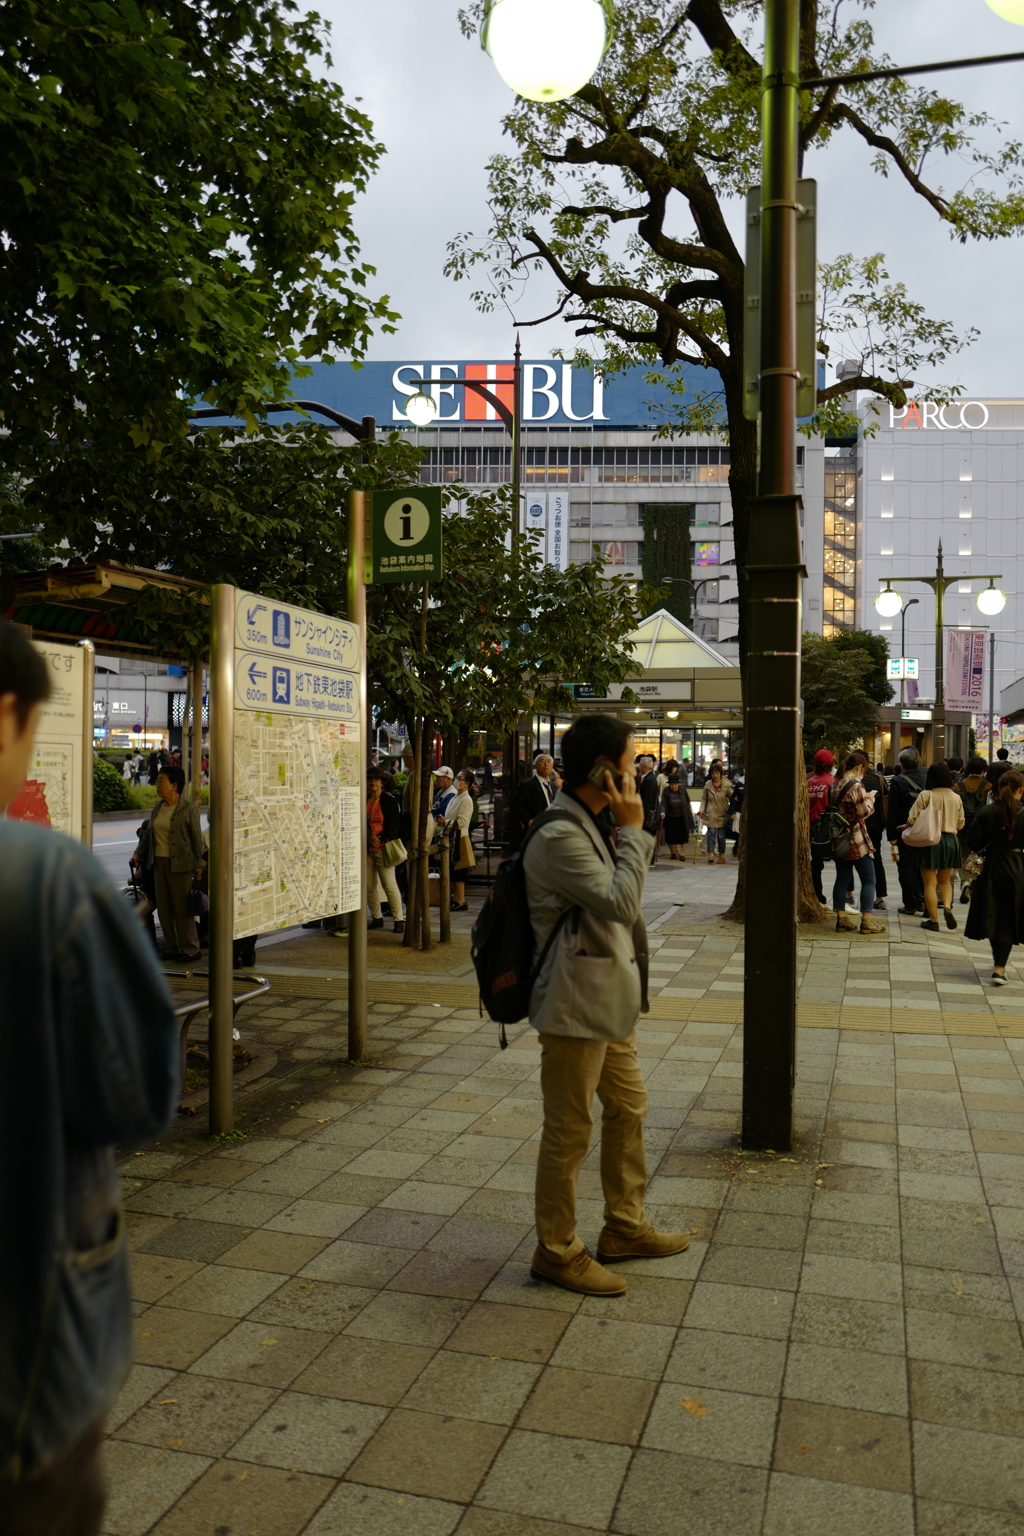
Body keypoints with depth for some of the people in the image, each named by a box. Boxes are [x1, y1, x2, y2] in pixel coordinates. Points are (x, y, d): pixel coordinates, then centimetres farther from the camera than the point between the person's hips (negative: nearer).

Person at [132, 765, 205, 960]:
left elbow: (197, 837, -6)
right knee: (163, 907, 9)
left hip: (180, 863, -7)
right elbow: (148, 833, 21)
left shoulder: (188, 809, -7)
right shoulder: (157, 809, 12)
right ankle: (171, 948, 18)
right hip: (159, 862, 7)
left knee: (182, 907, -3)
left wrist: (198, 864, -7)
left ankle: (190, 949, 6)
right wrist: (138, 852, 9)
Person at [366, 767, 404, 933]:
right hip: (366, 848, 4)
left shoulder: (390, 801, 0)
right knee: (369, 885, 5)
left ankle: (399, 919, -1)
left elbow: (393, 825, -4)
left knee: (389, 884, -7)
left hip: (383, 847, -4)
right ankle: (376, 918, 16)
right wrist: (370, 837, -10)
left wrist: (380, 839, -14)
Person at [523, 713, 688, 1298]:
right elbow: (621, 903, -27)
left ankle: (626, 1227, 37)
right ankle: (557, 1250, 20)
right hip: (576, 1006, -10)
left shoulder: (595, 825, 11)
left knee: (629, 1110, 20)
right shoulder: (559, 836, -21)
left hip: (610, 1001, 10)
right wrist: (634, 829, -20)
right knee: (570, 1130, 3)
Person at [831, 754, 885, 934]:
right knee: (868, 880, 2)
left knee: (842, 879, 11)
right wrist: (870, 799, 5)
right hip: (856, 839, -7)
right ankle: (866, 920, 0)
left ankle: (841, 919, 11)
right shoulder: (857, 786, -15)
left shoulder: (835, 785, 8)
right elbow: (864, 812, -13)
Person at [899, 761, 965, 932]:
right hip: (950, 841, 4)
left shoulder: (925, 795, -12)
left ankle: (933, 920, 9)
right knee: (944, 880, 21)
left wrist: (906, 826, 10)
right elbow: (960, 823, 10)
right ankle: (947, 907, -3)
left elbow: (912, 819, -12)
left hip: (930, 841, -4)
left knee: (930, 883, 6)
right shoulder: (956, 798, 1)